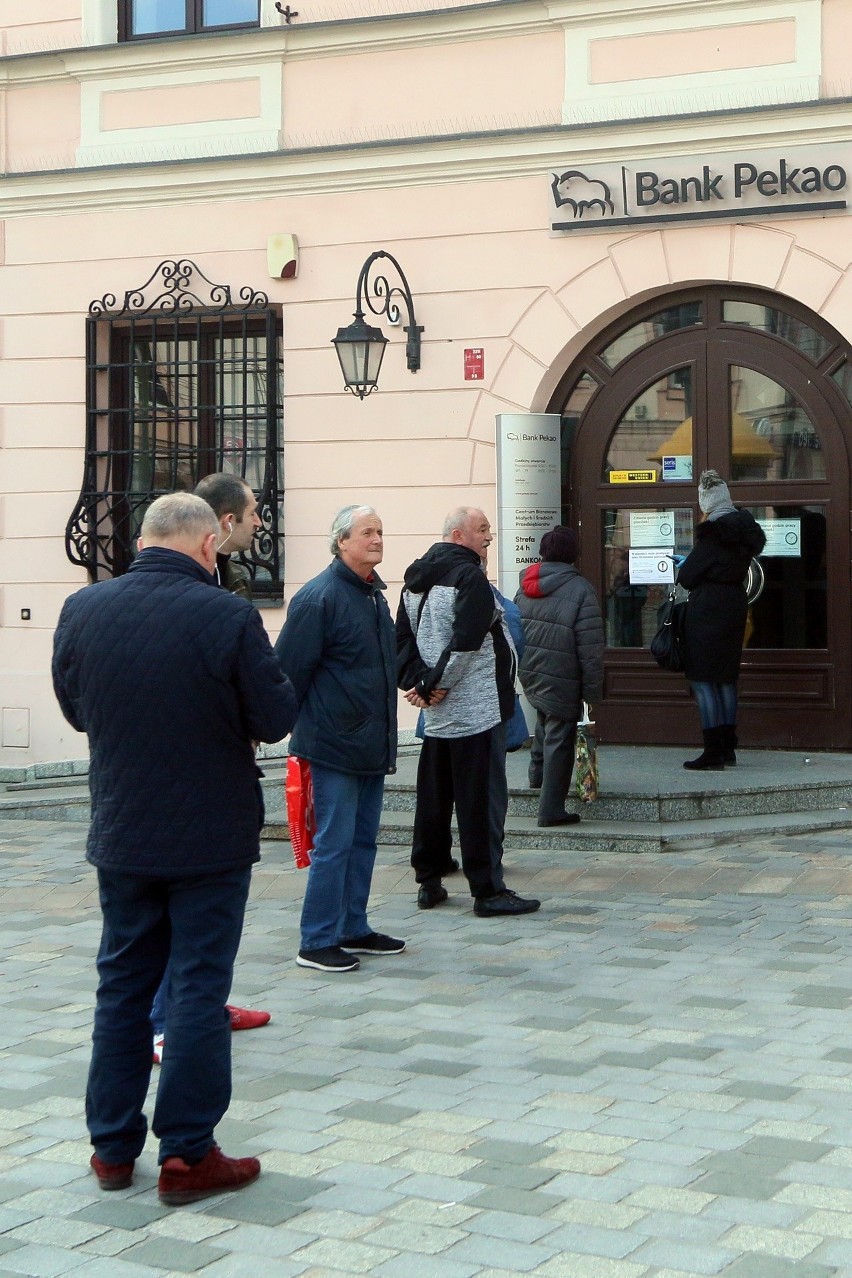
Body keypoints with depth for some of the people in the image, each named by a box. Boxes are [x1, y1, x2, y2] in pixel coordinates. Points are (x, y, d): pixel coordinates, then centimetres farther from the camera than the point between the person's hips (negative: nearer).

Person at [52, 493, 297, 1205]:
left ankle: (112, 1147, 22)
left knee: (122, 985, 15)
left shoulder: (82, 610, -4)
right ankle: (187, 1156, 9)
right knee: (199, 991, 4)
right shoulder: (227, 617, -18)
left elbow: (76, 709, 9)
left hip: (121, 835, 4)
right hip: (211, 838, -4)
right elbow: (275, 720, -12)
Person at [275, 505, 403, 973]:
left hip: (373, 747, 9)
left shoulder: (375, 594, 13)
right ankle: (316, 942, 3)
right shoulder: (319, 597, -15)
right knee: (333, 843, -5)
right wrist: (297, 728, -10)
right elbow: (289, 669, -15)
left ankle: (353, 930, 24)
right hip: (335, 744, -9)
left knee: (363, 840, 14)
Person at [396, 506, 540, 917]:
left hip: (436, 714, 9)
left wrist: (416, 681, 2)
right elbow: (467, 641, -22)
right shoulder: (470, 576, -14)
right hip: (476, 710, -9)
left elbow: (402, 637, 12)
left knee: (433, 798, 14)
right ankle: (488, 891, -1)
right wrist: (438, 684, -13)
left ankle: (428, 882, 21)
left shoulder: (416, 579, 13)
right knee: (481, 801, -4)